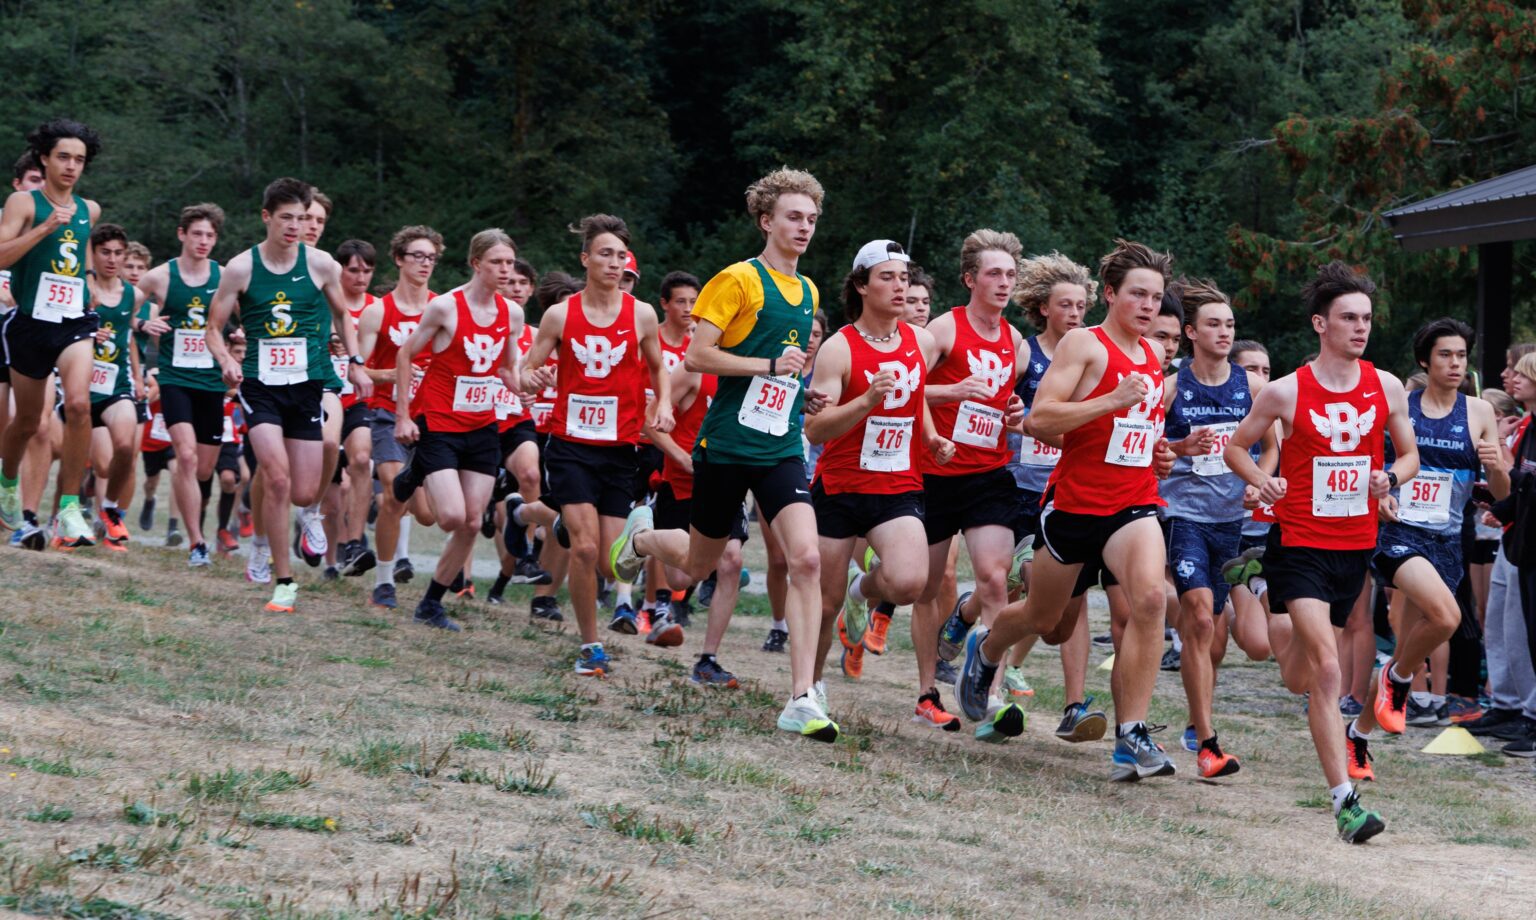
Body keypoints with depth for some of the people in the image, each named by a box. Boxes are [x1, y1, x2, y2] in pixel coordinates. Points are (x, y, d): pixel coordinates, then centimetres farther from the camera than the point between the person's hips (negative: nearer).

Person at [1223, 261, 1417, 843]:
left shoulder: (1387, 388, 3)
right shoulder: (1286, 393, -6)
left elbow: (1410, 455, 14)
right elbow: (1237, 446, 7)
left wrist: (1391, 477, -8)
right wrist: (1261, 482, -13)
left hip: (1356, 544, 4)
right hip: (1299, 545, -4)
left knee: (1298, 679, 13)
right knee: (1327, 669, -17)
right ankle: (1345, 800, -15)